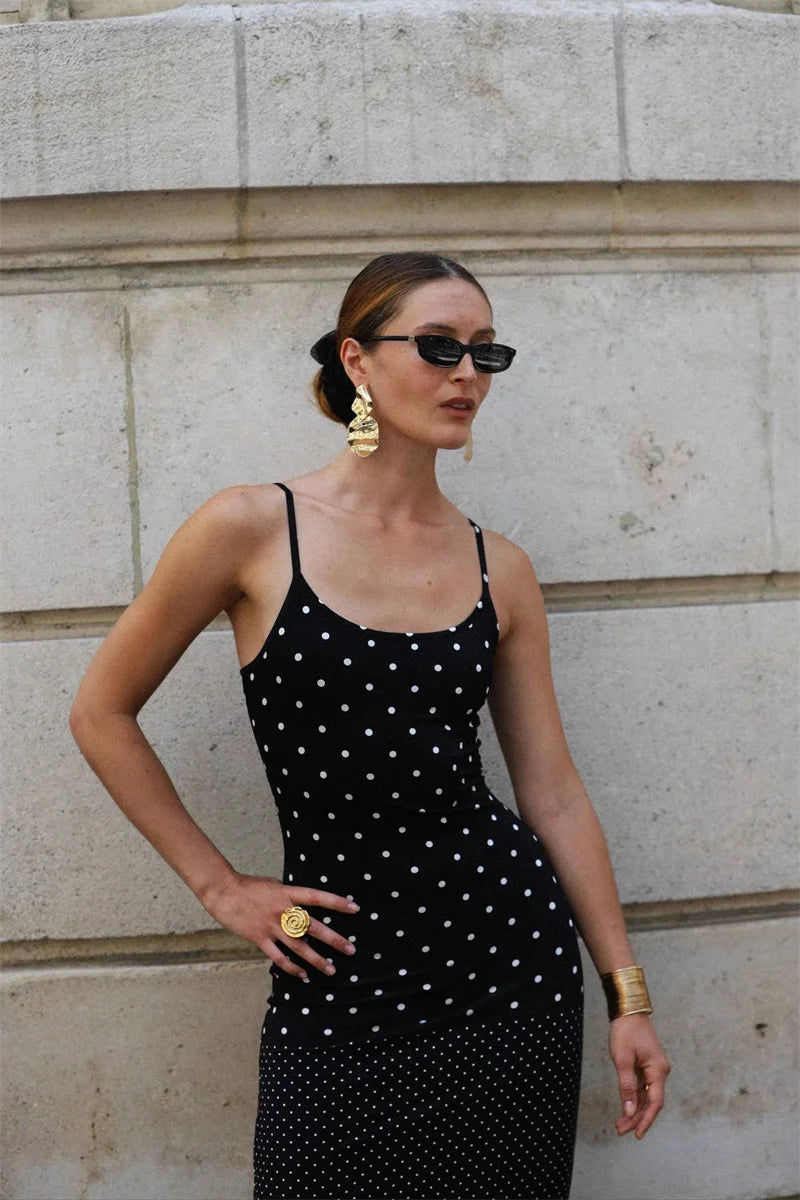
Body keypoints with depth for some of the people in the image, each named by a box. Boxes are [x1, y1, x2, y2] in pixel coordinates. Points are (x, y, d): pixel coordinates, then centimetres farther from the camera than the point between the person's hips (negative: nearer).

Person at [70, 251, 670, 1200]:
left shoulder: (498, 569, 3)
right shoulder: (252, 531, -7)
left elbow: (553, 794, 7)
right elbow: (102, 712, 2)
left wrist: (626, 995, 7)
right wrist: (220, 887, 0)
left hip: (511, 963, 3)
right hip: (339, 984, -2)